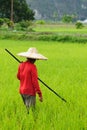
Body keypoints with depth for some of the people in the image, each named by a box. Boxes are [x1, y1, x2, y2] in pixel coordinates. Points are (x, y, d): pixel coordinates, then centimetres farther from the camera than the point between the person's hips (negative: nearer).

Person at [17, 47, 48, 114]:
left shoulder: (21, 65, 4)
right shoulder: (32, 67, -15)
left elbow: (18, 77, 18)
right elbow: (35, 81, -17)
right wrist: (40, 94, -13)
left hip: (22, 91, 7)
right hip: (30, 92, -7)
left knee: (27, 108, 17)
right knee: (30, 111, -5)